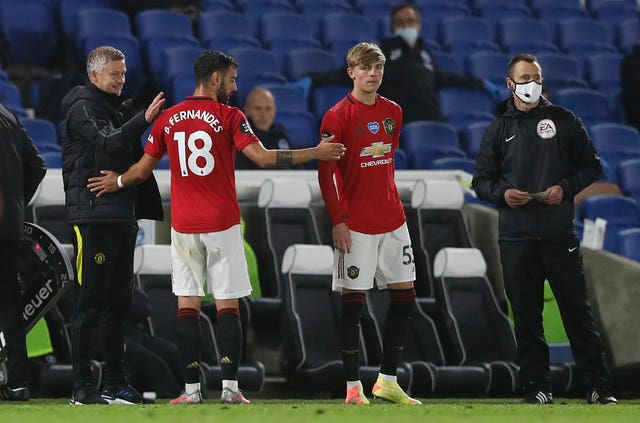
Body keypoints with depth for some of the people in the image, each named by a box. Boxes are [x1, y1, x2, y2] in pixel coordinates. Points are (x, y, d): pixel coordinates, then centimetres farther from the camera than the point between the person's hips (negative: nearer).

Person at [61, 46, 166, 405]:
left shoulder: (119, 109, 20)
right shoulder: (83, 108, -5)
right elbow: (106, 145, -22)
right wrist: (143, 120, -32)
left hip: (122, 216, 9)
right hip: (93, 216, -9)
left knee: (118, 302, 10)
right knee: (90, 302, -8)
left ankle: (115, 382, 14)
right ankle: (82, 387, -8)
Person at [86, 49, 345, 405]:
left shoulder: (167, 119, 6)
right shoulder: (229, 117, -5)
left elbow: (143, 169, 11)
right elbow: (263, 158, -13)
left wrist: (116, 182, 32)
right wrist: (317, 153, -7)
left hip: (183, 226, 3)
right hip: (222, 225, -3)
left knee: (187, 306, 4)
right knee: (227, 306, 1)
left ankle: (191, 389, 1)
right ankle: (230, 387, -5)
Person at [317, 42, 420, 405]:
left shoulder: (393, 112, 9)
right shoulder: (338, 116, -9)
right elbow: (325, 171, -10)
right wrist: (338, 220, -14)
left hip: (393, 220, 6)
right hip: (355, 224, -6)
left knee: (405, 294, 6)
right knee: (353, 301, -3)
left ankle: (388, 381, 15)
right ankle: (353, 387, 1)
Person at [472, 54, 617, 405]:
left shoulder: (563, 121, 7)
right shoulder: (499, 129, 12)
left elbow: (591, 166, 9)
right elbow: (481, 180, 14)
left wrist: (566, 188, -9)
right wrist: (502, 194, -7)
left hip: (559, 234, -2)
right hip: (516, 238, 2)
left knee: (577, 311, -3)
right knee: (526, 317, 3)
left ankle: (598, 386, -1)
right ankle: (536, 386, 9)